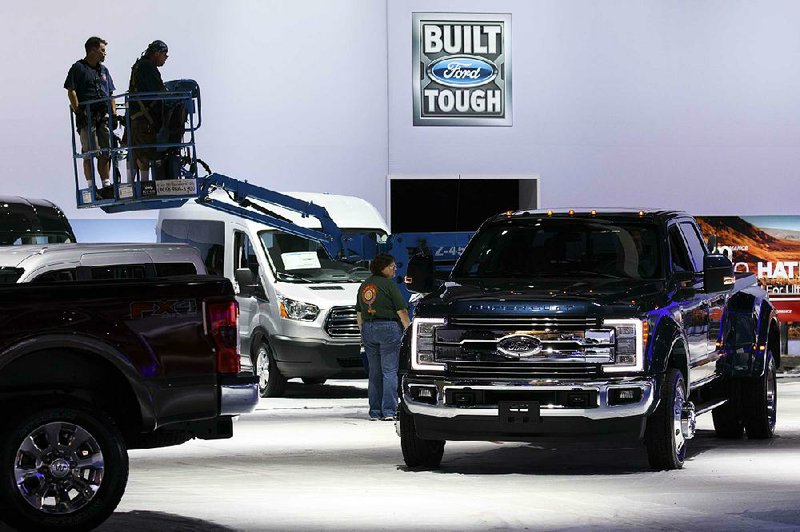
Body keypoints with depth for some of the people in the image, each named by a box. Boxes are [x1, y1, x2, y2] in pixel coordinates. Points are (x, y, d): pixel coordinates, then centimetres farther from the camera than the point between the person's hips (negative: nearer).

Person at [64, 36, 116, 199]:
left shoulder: (103, 70, 21)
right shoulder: (78, 68, 1)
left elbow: (110, 93, 25)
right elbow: (71, 91, -6)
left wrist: (113, 113, 14)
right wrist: (78, 112, -14)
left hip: (104, 116, 6)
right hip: (87, 116, -6)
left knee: (106, 152, 3)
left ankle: (106, 186, 8)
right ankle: (91, 188, -6)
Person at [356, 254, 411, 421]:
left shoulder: (364, 285, 13)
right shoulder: (389, 285, -7)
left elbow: (359, 314, 17)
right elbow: (401, 311, -9)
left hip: (368, 328, 6)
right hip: (388, 327, -6)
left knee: (374, 372, 10)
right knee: (389, 371, -4)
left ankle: (375, 411, 9)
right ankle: (389, 411, -9)